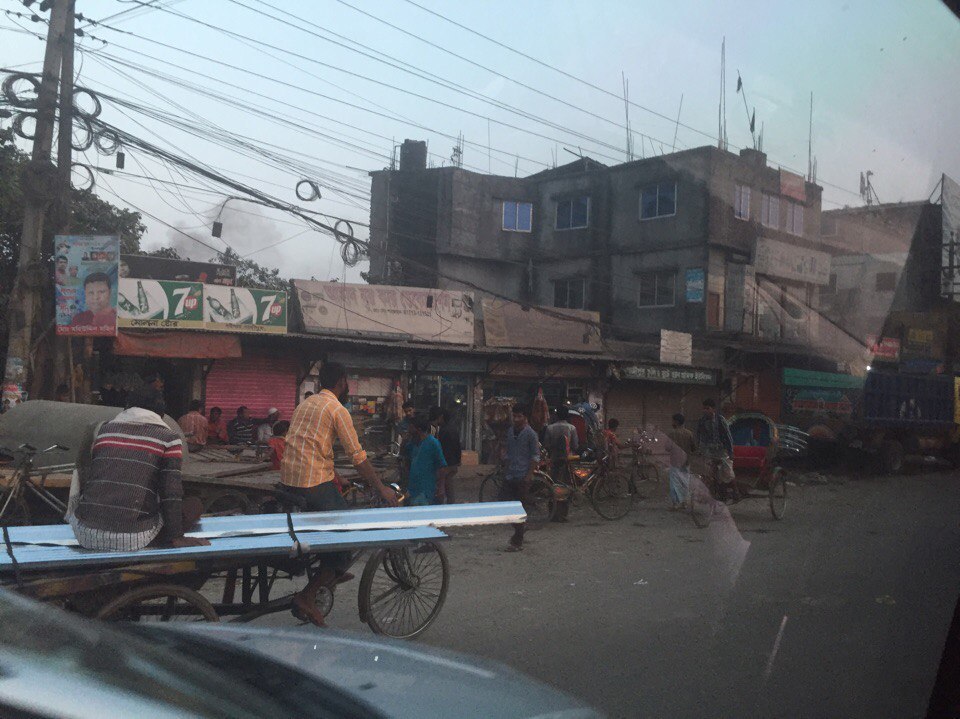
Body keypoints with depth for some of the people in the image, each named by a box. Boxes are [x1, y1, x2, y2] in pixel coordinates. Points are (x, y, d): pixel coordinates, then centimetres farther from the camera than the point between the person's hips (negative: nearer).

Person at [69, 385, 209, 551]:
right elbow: (171, 492, -3)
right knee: (194, 505, 16)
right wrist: (176, 536, 5)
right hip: (132, 539, -4)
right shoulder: (169, 438, 3)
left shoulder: (102, 429, 16)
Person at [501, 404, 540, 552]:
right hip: (509, 476, 6)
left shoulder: (530, 434, -8)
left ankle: (517, 542, 8)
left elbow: (536, 457, -7)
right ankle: (520, 525, 25)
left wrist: (529, 475, -14)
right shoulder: (510, 431, 12)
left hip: (522, 477, -6)